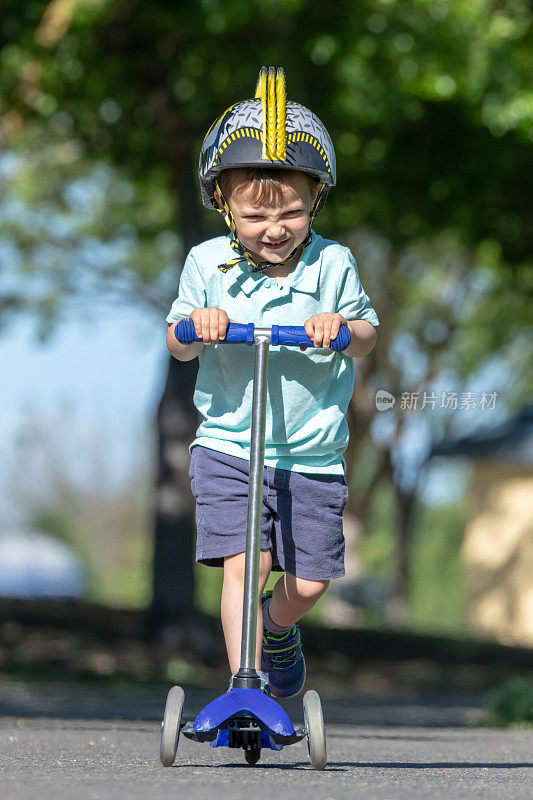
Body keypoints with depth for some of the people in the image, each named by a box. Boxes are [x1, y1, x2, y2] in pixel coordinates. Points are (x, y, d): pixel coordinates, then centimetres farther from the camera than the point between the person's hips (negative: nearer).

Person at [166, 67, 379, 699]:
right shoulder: (208, 263, -2)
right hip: (228, 447, -1)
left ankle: (277, 627, 38)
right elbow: (178, 346, 4)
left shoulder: (333, 263, -4)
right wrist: (195, 324, -19)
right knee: (242, 564, -16)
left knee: (308, 581, 4)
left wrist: (343, 326, -19)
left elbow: (367, 336, 4)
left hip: (312, 454, 1)